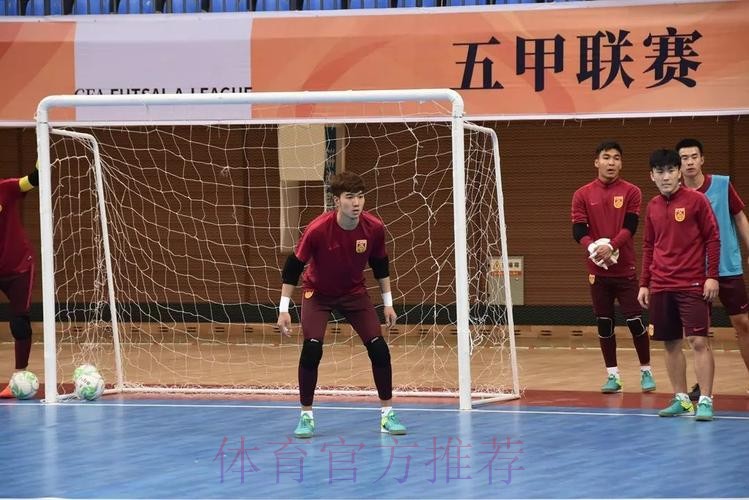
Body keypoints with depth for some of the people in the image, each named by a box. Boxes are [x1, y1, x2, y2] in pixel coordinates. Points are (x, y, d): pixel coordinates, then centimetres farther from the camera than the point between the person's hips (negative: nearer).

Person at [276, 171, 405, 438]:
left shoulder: (374, 228, -19)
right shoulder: (317, 230, -29)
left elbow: (380, 265, 1)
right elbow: (293, 267, -18)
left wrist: (388, 303, 4)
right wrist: (283, 310, -19)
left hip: (354, 293, 3)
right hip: (317, 293, -3)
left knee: (378, 347, -9)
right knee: (312, 348, -20)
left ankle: (387, 414, 5)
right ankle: (306, 416, -5)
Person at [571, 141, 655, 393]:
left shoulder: (631, 192, 0)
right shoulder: (583, 195, 4)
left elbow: (630, 227, -9)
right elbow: (578, 231, -4)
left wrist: (611, 246, -25)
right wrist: (594, 248, -23)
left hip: (626, 270, -2)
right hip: (598, 270, 2)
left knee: (635, 321, -3)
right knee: (604, 323, 5)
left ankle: (646, 371, 11)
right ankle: (612, 375, 14)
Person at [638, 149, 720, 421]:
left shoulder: (696, 200, -4)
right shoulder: (653, 207, 10)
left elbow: (712, 239, -4)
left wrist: (712, 276, -10)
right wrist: (644, 283, 14)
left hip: (692, 285, -5)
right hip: (661, 287, 5)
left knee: (699, 341, -9)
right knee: (670, 343, 7)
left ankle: (705, 401, -8)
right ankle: (681, 399, 15)